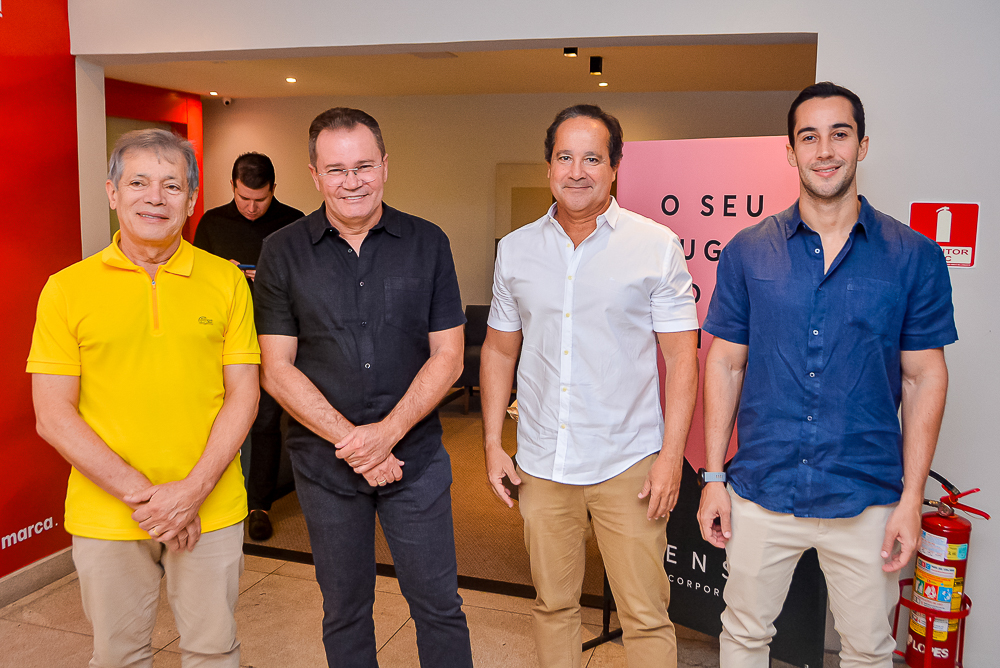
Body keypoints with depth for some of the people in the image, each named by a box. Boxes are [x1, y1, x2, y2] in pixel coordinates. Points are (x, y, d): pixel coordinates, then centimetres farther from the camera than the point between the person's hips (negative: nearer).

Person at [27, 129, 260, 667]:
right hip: (105, 515, 0)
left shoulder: (226, 280, 0)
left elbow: (242, 394, -1)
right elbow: (53, 417, -4)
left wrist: (193, 490, -12)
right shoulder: (67, 289, -2)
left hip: (211, 510, 0)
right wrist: (142, 493, -13)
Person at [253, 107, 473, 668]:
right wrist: (348, 438, -13)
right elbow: (277, 368, -4)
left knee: (439, 603, 9)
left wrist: (387, 433, -14)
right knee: (345, 610, 17)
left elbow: (448, 357, -3)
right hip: (324, 460, 1)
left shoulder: (428, 243, -2)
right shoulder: (283, 252, -2)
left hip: (416, 455, 0)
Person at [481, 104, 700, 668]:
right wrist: (492, 444, 7)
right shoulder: (516, 249, 6)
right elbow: (499, 350, 12)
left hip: (628, 463, -3)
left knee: (646, 616, 4)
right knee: (553, 605, 16)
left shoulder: (658, 246, -4)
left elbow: (682, 355, -4)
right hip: (541, 466, 3)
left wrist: (672, 455, -10)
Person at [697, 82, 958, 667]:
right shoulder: (747, 253, -1)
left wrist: (912, 496, -4)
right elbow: (725, 364, 2)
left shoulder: (914, 256, -2)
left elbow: (924, 378, 0)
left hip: (867, 500, 0)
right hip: (761, 493, 1)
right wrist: (714, 477, 0)